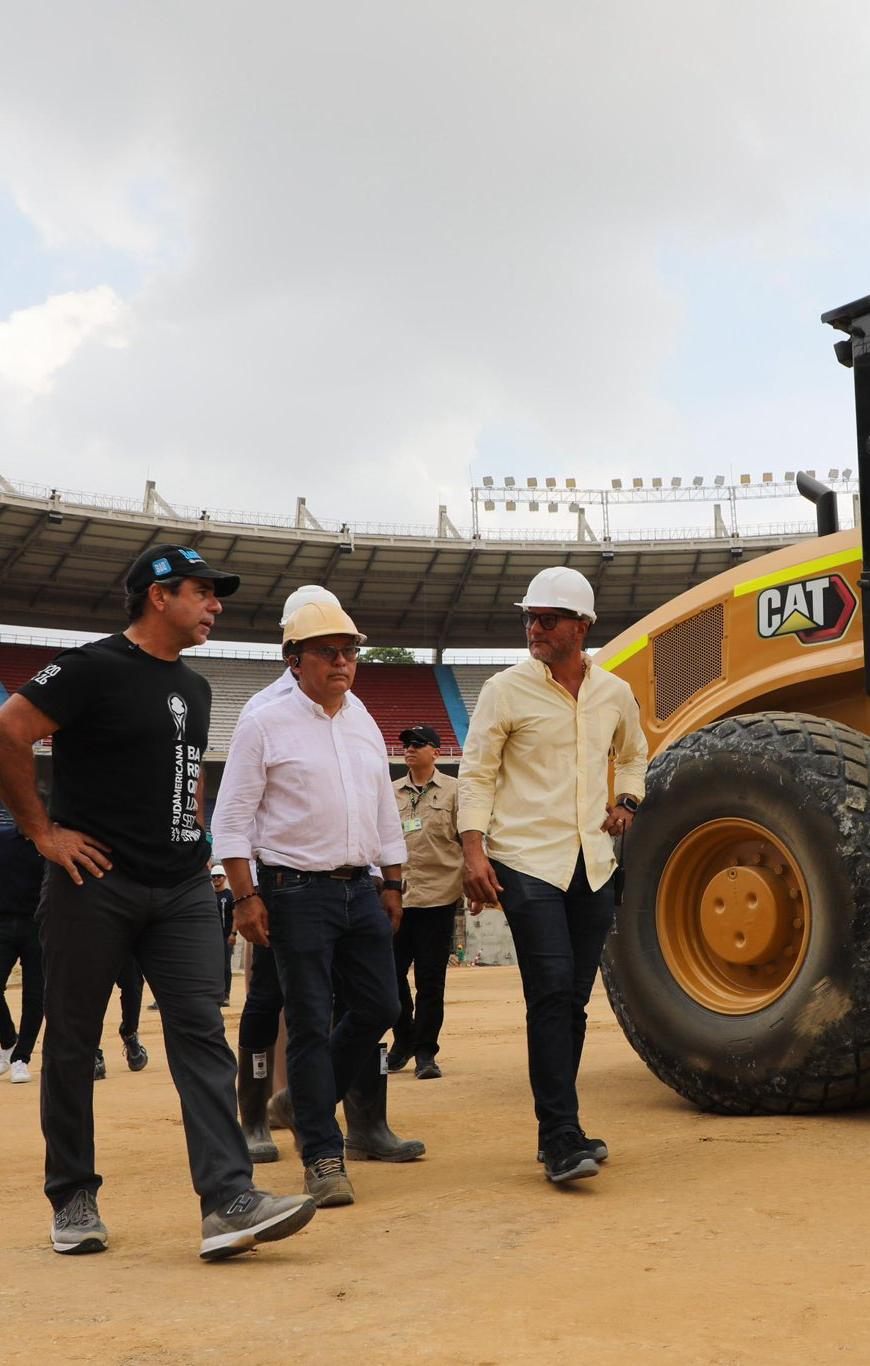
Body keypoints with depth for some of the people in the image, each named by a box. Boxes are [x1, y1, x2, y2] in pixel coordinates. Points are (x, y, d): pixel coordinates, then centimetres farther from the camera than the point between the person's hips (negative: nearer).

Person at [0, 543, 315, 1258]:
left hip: (182, 890, 6)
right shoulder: (93, 667, -9)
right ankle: (73, 1200, 19)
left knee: (202, 1032, -5)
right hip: (95, 884, -6)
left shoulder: (194, 687, 15)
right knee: (72, 1041, 6)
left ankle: (229, 1201, -10)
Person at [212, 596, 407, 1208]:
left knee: (380, 1007, 7)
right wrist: (246, 896, -12)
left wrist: (394, 884, 17)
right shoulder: (265, 725, -4)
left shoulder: (366, 727, 14)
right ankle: (323, 1155, 5)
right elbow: (232, 818, -6)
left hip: (360, 888, 6)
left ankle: (309, 1100, 29)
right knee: (310, 1023, -3)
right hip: (298, 891, -6)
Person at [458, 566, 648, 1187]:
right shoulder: (506, 690, -4)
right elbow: (476, 774, -3)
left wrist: (627, 801, 10)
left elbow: (634, 753, 28)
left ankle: (557, 1132, 18)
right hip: (527, 861, -5)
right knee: (552, 993, -13)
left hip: (592, 865, 5)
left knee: (572, 1001, 9)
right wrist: (474, 851, -14)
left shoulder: (614, 693, 9)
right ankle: (563, 1139, -12)